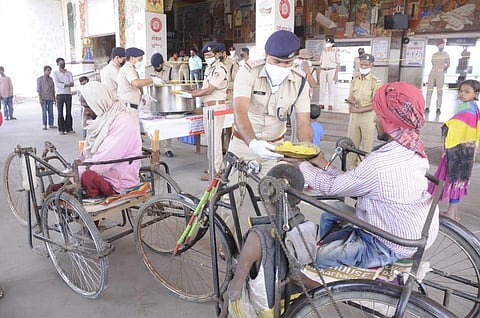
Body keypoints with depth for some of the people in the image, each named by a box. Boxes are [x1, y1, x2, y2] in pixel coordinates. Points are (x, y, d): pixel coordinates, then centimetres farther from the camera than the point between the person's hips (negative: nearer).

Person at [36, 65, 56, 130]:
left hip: (50, 98, 4)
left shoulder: (51, 79, 11)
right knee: (44, 111, -5)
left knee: (51, 111, 3)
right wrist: (39, 98, -11)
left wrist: (54, 97, 10)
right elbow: (38, 89, -4)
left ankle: (51, 124, 9)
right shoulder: (40, 79, -1)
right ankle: (44, 125, -1)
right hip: (43, 98, -4)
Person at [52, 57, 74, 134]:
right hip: (60, 94, -2)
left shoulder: (69, 73, 14)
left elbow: (72, 83, -1)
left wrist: (62, 83, -15)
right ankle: (61, 130, -1)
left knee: (69, 112, 2)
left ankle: (69, 129, 6)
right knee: (60, 113, -3)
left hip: (68, 94, 2)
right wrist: (67, 84, -17)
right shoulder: (55, 73, 7)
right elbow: (57, 84, -9)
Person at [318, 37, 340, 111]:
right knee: (322, 88, 3)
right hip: (323, 71, 4)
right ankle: (322, 104, 8)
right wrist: (319, 73, 10)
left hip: (331, 71, -4)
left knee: (331, 88, -4)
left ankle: (330, 105, -2)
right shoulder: (323, 52, 13)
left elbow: (338, 64, -3)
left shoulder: (336, 52, 0)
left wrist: (336, 74, -11)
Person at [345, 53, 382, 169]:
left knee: (367, 145, 2)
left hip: (368, 115, -5)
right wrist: (351, 100, -15)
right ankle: (351, 166, 24)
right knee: (352, 143, 12)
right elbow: (350, 97, 9)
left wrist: (359, 110, -18)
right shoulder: (355, 79, 8)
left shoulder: (375, 82, -10)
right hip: (354, 115, 6)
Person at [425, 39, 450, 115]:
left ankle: (438, 108, -7)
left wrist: (444, 69, 1)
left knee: (439, 91, -6)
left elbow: (448, 64, 8)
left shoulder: (446, 54, 7)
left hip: (440, 74, -3)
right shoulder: (434, 55, 14)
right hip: (432, 73, 3)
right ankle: (427, 107, -1)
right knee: (429, 90, -3)